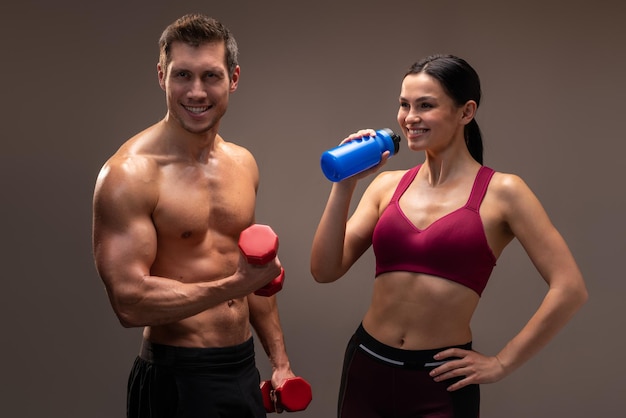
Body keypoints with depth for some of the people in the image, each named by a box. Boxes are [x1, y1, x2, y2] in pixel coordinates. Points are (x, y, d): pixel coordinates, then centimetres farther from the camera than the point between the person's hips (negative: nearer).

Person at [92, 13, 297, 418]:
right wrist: (236, 285, -24)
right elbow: (129, 301, -21)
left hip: (245, 368, 6)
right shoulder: (130, 173, -16)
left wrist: (279, 360, 15)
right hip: (177, 380, -6)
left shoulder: (243, 163, 5)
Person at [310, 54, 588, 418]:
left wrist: (502, 363, -7)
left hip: (441, 382, -4)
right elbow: (325, 271, -2)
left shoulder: (501, 192, -7)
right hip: (367, 369, 4)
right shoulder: (388, 185, 4)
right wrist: (345, 184, -9)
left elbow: (569, 290, -10)